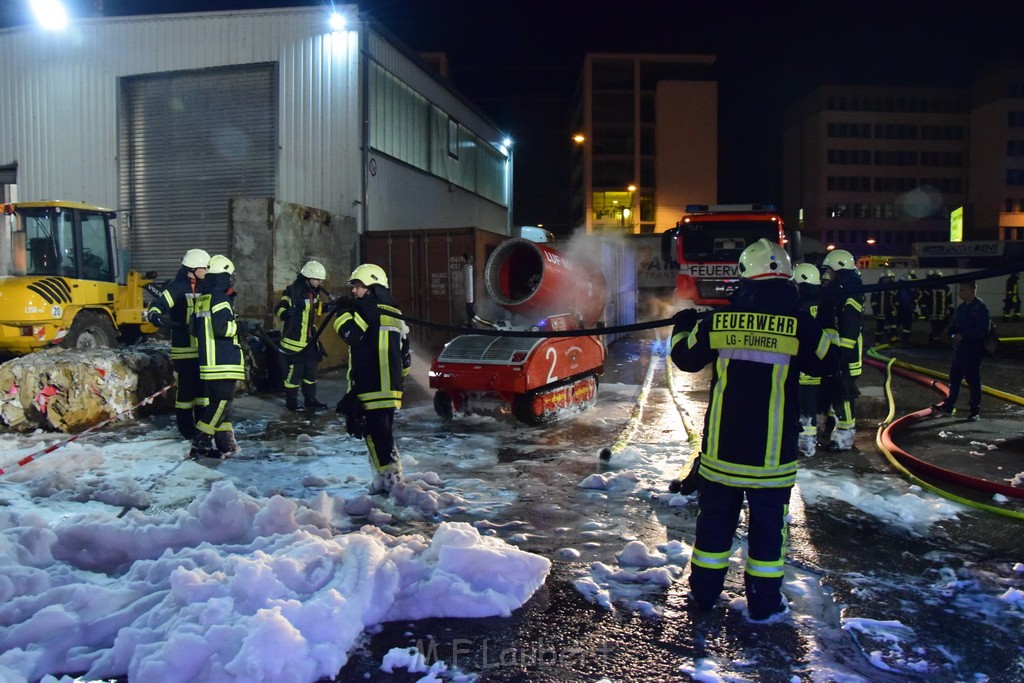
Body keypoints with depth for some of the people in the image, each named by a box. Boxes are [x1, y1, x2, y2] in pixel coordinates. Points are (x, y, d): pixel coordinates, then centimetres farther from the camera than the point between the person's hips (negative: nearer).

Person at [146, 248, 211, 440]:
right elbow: (155, 307, -20)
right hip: (184, 349, -7)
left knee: (204, 386, 12)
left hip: (203, 348, 7)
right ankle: (186, 427, 8)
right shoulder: (177, 287, -10)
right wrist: (158, 318, -39)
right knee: (186, 387, -3)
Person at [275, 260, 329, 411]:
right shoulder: (294, 291, -18)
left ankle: (310, 400, 25)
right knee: (294, 371, -2)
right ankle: (291, 402, 9)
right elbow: (279, 309, -23)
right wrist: (285, 313, -44)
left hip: (310, 339, 9)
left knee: (311, 370, 14)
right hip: (294, 340, -9)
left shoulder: (314, 292, 9)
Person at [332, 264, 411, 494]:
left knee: (377, 434, -6)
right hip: (391, 388, 9)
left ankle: (389, 478, -7)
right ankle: (388, 478, 21)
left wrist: (343, 312, -8)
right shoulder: (394, 313, 21)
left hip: (370, 388, -9)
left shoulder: (367, 308, -7)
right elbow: (405, 352, 23)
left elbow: (352, 334, -23)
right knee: (384, 433, 16)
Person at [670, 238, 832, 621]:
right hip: (773, 450, -1)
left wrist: (681, 326, 29)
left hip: (721, 445, 2)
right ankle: (763, 602, 20)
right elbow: (824, 363, 9)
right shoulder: (802, 325, -9)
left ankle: (704, 592, 25)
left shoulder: (718, 320, -6)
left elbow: (686, 358, 8)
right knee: (768, 522, 12)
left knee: (715, 516, 14)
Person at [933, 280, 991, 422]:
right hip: (959, 349, 8)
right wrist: (953, 333, 0)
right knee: (954, 378, 15)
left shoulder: (980, 308, -14)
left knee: (973, 381, 0)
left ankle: (975, 411, 10)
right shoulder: (961, 307, 12)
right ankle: (949, 406, 25)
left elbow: (983, 330, -21)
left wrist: (963, 336, -21)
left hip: (973, 350, -8)